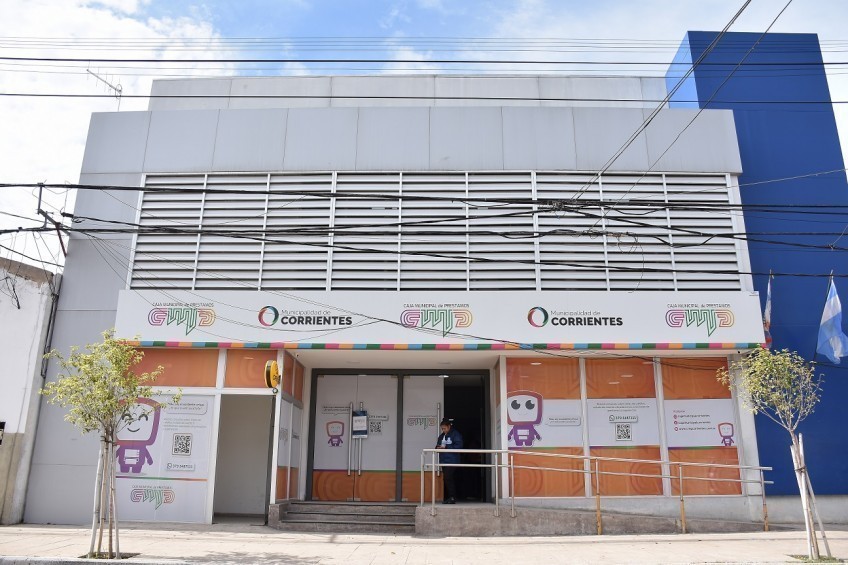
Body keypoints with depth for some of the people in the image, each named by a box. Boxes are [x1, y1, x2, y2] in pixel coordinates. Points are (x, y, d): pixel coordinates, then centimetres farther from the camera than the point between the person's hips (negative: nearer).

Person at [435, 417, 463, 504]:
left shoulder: (455, 434, -4)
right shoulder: (441, 436, 18)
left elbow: (459, 446, -14)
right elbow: (438, 445, 24)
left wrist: (446, 447, -16)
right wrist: (438, 448, -1)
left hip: (452, 460, -7)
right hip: (444, 460, 8)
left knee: (448, 478, -15)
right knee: (446, 479, 8)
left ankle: (452, 497, -10)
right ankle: (448, 498, 13)